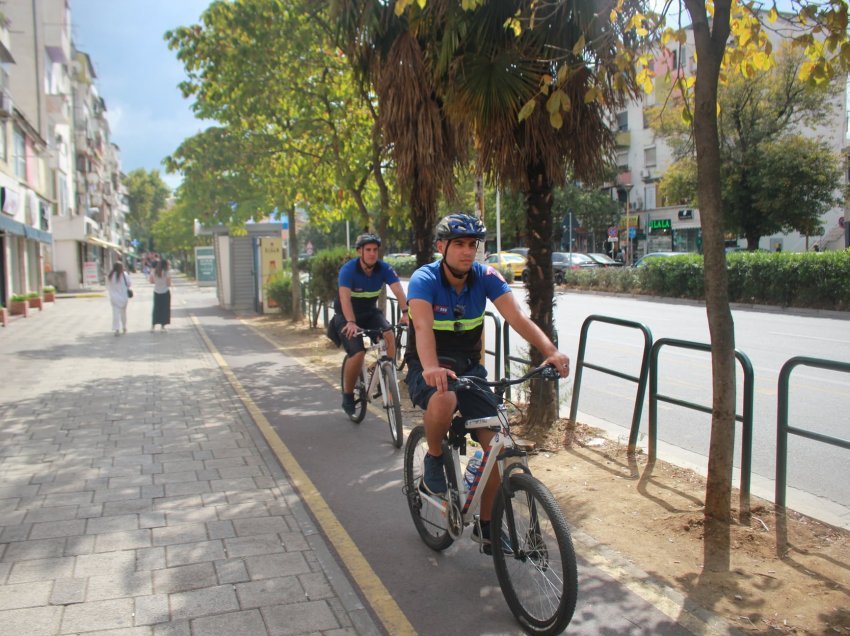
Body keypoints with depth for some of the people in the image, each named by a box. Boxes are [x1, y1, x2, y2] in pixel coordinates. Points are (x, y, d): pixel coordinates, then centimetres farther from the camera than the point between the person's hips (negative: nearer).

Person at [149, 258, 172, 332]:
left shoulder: (153, 272, -2)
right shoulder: (166, 273, -15)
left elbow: (151, 281, 6)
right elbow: (169, 284, -13)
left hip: (156, 292, 4)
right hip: (165, 292, -4)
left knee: (156, 309, 13)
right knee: (165, 309, 6)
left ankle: (153, 325, 12)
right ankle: (163, 326, 8)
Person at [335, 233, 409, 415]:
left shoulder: (384, 269, -15)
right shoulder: (348, 270, -24)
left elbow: (398, 290, -27)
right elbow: (345, 298, -37)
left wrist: (405, 313, -44)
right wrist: (351, 322, -52)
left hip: (370, 312, 4)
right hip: (346, 316, -3)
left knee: (389, 335, -25)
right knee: (358, 352, -21)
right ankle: (347, 394, 1)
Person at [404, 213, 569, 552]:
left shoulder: (486, 277, -9)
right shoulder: (424, 279, -19)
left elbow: (517, 317, -22)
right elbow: (423, 326, -36)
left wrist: (551, 352, -40)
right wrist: (431, 368, -56)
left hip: (470, 368, 4)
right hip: (429, 370, -4)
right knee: (444, 400, -39)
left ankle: (486, 524, 13)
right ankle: (434, 461, -7)